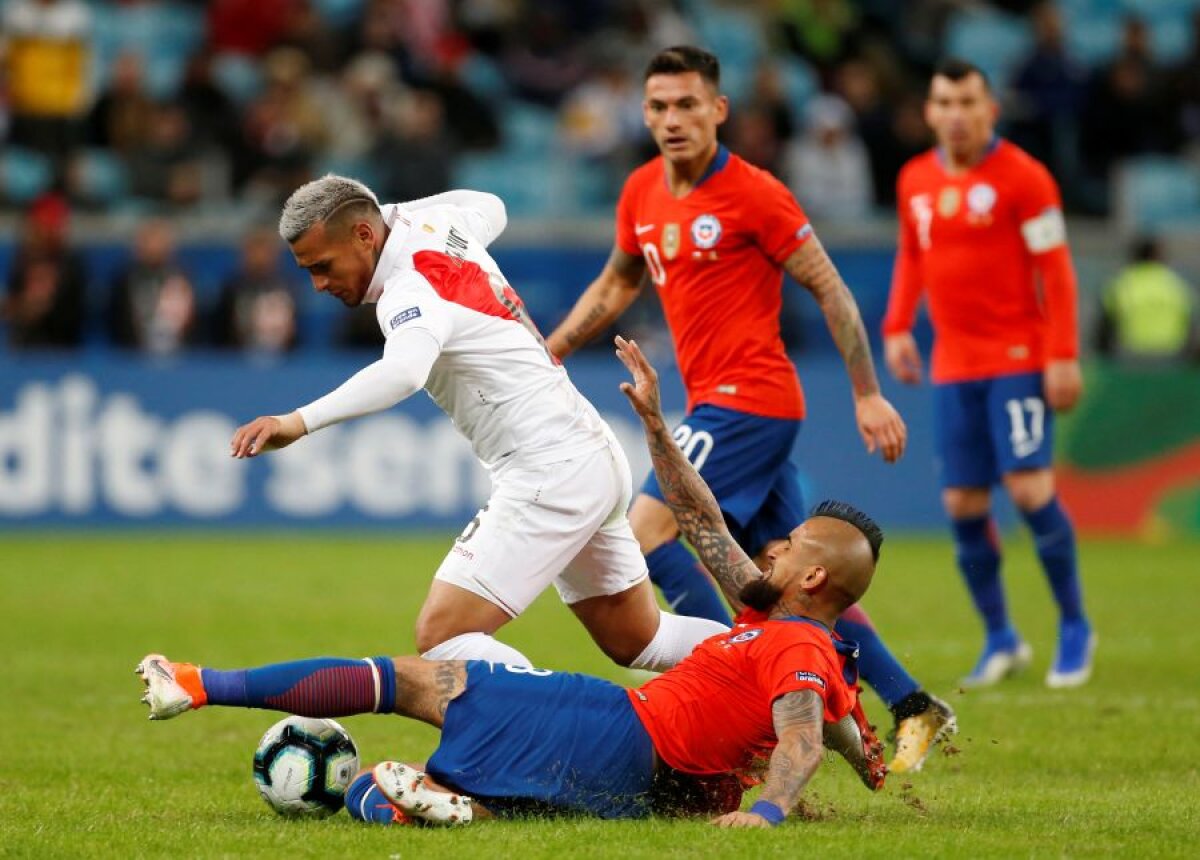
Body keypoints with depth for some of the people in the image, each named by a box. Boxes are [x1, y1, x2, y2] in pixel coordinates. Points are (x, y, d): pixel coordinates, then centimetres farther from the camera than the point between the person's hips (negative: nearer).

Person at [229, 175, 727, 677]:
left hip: (550, 473, -10)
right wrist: (391, 212, 23)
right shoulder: (435, 223, 7)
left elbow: (403, 371, -42)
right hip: (596, 458, 10)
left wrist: (299, 421, -51)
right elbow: (490, 208, 33)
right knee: (637, 643, 23)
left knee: (440, 635, -17)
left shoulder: (410, 288, -19)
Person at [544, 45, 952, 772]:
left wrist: (868, 395, -10)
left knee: (648, 531, -16)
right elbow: (619, 283, 25)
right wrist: (551, 350, 16)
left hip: (748, 399, -8)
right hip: (715, 403, 8)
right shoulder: (642, 194, 9)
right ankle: (912, 706, 15)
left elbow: (829, 290, -9)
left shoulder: (754, 195, -12)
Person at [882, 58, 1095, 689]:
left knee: (1028, 488, -14)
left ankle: (1074, 628, 3)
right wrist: (897, 328, 11)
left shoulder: (1022, 177, -8)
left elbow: (1055, 269, -8)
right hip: (953, 365, 5)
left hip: (1018, 358, -5)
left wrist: (1063, 356, -14)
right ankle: (1000, 640, 17)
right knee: (962, 505, 2)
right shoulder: (916, 181, 8)